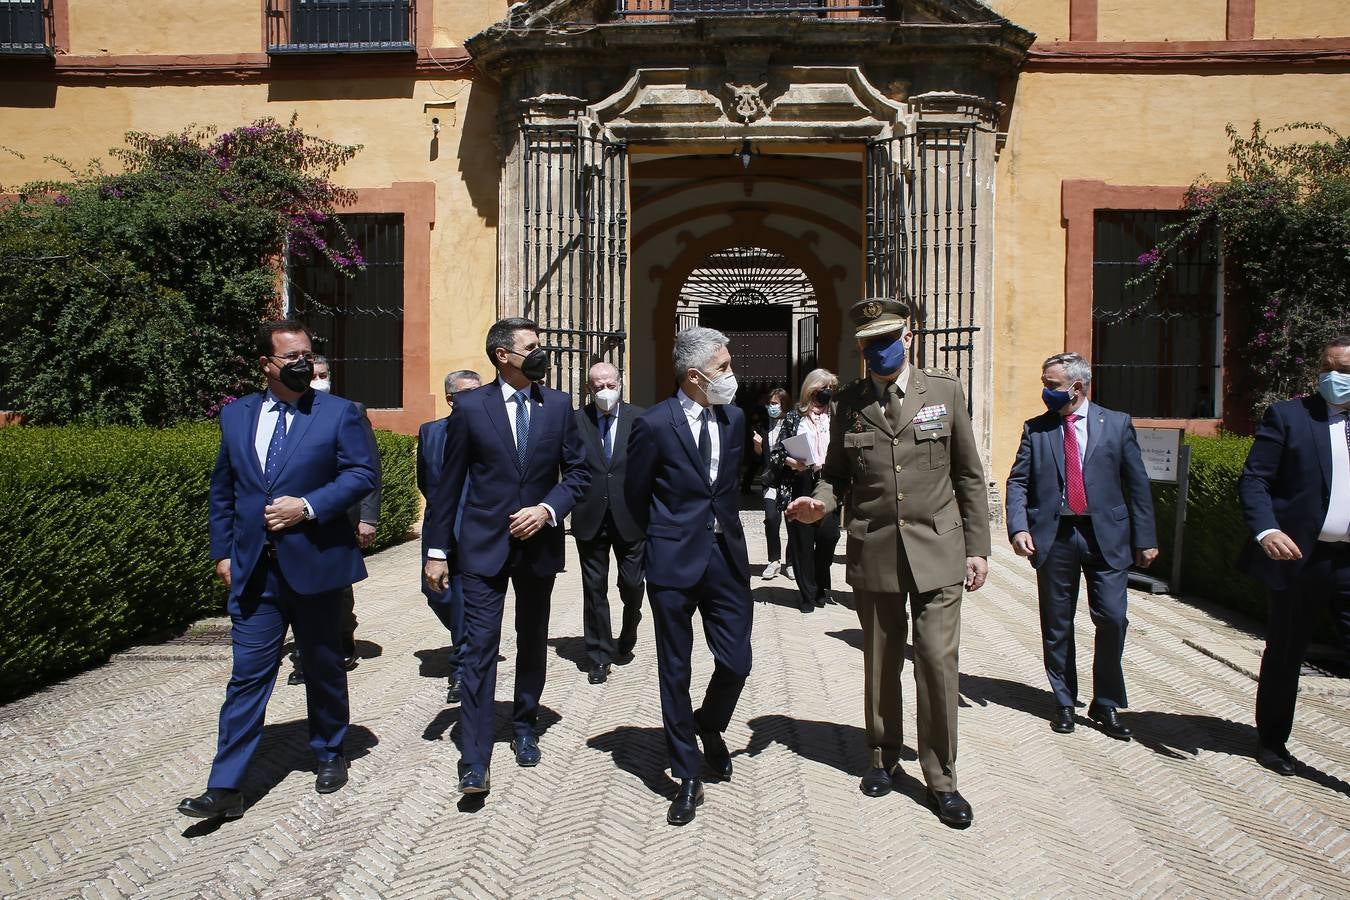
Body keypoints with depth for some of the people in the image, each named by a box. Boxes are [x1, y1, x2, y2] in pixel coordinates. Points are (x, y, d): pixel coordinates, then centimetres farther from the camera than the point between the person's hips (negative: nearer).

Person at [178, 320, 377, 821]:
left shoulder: (339, 413, -2)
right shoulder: (236, 416, 8)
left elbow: (362, 474, -9)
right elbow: (222, 490, 14)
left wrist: (308, 506, -19)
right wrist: (222, 551, 7)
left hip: (315, 565, -2)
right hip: (253, 571, 2)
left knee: (324, 668, 13)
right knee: (248, 676, 3)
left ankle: (330, 755, 33)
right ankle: (225, 788, 9)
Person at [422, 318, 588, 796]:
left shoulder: (558, 405, 2)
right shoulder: (470, 406, -4)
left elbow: (577, 471, 4)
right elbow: (449, 482, -1)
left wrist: (548, 510, -13)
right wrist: (437, 549, -2)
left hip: (539, 542, 3)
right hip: (484, 543, -3)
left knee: (532, 644, 16)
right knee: (479, 648, -5)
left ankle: (524, 727, 36)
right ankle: (475, 760, 2)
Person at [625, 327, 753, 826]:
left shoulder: (734, 419, 5)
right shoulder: (654, 424, -11)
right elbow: (636, 494, 1)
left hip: (727, 554, 4)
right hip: (675, 561, -4)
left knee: (736, 663, 4)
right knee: (675, 672, 6)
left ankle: (709, 726, 37)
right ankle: (688, 777, 22)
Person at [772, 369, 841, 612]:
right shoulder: (794, 417, 8)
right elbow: (776, 452, 7)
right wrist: (789, 462, -11)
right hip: (799, 485, -1)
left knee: (828, 534, -10)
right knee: (802, 540, 0)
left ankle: (821, 586, 16)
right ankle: (808, 594, 13)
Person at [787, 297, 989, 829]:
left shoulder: (945, 391, 2)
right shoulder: (848, 404, 5)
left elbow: (969, 476, 4)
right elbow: (836, 475, 10)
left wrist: (978, 547, 1)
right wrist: (819, 503, -12)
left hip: (936, 549, -1)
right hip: (873, 551, 2)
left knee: (938, 661, -3)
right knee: (881, 663, 13)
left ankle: (941, 779, 14)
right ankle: (883, 756, 33)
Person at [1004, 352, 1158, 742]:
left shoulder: (1117, 424, 4)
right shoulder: (1035, 429, 5)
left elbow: (1137, 484, 5)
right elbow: (1017, 482, 2)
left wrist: (1145, 539, 3)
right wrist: (1018, 527, -14)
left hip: (1106, 536, -1)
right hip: (1053, 537, 1)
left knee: (1112, 619, -4)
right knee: (1057, 626, 8)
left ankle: (1106, 705, 15)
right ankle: (1064, 702, 23)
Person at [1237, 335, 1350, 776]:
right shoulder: (1287, 416, -1)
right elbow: (1253, 480, -7)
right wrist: (1266, 531, -22)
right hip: (1300, 557, -2)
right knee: (1284, 655, 12)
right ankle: (1272, 740, 29)